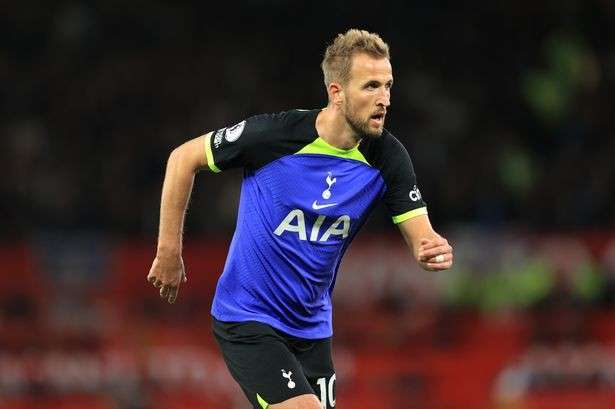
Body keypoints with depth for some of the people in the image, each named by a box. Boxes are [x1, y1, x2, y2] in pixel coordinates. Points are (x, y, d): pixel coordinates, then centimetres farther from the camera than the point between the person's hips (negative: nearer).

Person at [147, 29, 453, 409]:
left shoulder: (388, 157, -9)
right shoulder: (274, 134, -19)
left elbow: (420, 234, -9)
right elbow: (184, 157, -6)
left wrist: (434, 250, -34)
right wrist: (170, 252, -3)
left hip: (312, 327, 6)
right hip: (248, 318, -6)